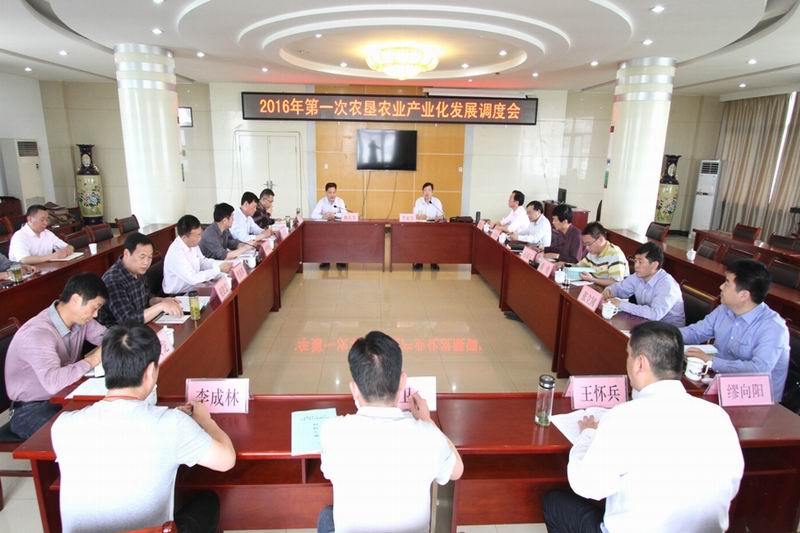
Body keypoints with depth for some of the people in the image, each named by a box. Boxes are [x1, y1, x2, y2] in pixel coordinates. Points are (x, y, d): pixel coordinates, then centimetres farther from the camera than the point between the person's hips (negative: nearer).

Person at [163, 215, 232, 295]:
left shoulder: (192, 243, -4)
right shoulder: (176, 253, -28)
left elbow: (202, 262, 11)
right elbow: (193, 279, -28)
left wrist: (222, 264, -5)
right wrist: (219, 269, -22)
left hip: (193, 287, 7)